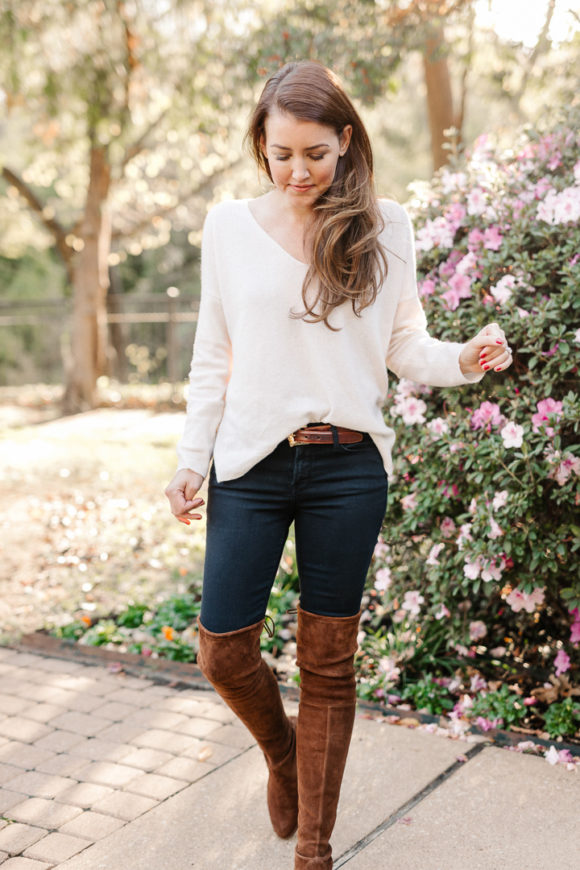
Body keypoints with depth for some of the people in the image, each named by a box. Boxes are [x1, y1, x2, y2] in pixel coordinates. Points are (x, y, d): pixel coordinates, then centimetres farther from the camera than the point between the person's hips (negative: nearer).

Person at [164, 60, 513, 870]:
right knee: (223, 651, 1)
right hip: (251, 466, 1)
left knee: (329, 660, 8)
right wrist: (192, 458, 3)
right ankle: (281, 748, 36)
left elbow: (403, 345, 5)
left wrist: (463, 358, -16)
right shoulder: (229, 225, 4)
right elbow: (214, 355, 8)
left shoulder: (384, 227, 2)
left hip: (346, 468, -1)